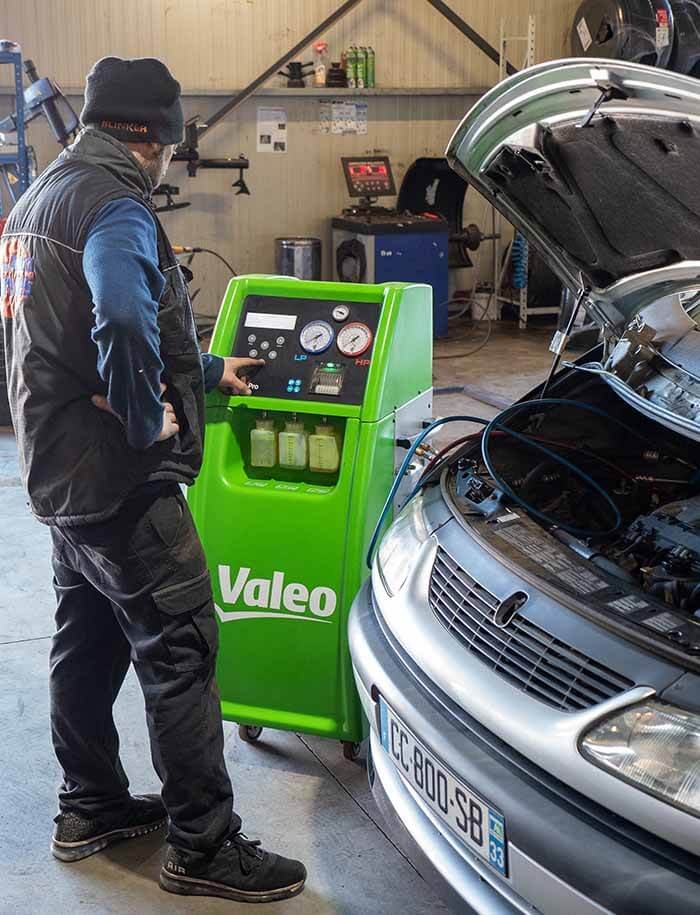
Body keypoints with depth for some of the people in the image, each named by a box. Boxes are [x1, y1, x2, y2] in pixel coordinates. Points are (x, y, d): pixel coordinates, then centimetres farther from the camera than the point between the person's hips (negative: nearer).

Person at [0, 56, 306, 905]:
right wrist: (149, 417, -21)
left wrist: (206, 372, 31)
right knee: (179, 649, -2)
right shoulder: (113, 201, -17)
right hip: (119, 479, -10)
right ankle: (204, 848, 6)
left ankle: (90, 807, 33)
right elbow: (125, 320, -37)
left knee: (87, 640, 19)